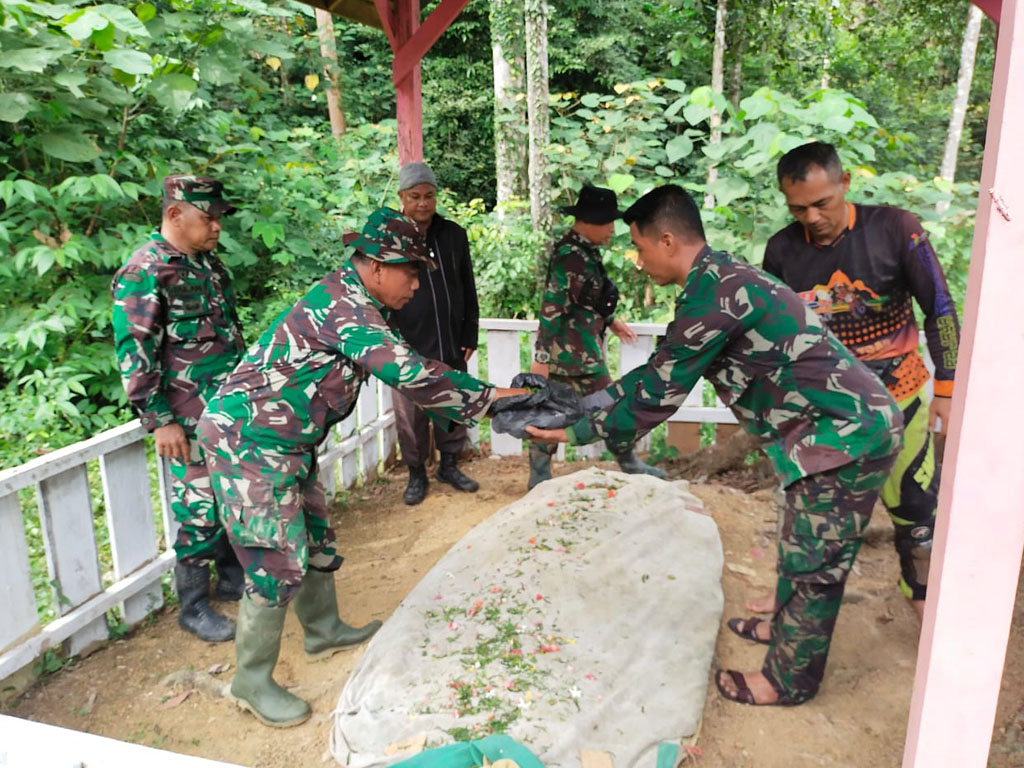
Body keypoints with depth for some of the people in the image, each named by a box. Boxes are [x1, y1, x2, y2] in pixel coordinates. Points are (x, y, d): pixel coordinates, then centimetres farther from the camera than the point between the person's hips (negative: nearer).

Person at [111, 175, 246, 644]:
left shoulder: (208, 262, 11)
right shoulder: (144, 273, -14)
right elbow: (134, 354, -16)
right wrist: (159, 421, -17)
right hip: (192, 420, -8)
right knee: (199, 510, 1)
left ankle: (233, 577, 34)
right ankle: (194, 607, 18)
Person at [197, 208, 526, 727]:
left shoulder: (349, 300, 10)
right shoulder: (343, 304, -23)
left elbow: (400, 372, 14)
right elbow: (407, 372, -31)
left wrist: (472, 400, 8)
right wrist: (487, 397, -22)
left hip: (283, 443, 10)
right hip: (249, 442, -10)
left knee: (315, 541, 20)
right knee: (279, 562, -4)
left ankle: (324, 631, 41)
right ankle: (251, 683, 15)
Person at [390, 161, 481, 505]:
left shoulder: (453, 234, 5)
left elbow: (468, 290, 10)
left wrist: (469, 335, 7)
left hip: (452, 344, 3)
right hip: (409, 347, -3)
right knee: (411, 416, 6)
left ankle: (449, 465, 33)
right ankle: (416, 474, 25)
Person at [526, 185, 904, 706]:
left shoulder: (713, 293, -24)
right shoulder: (720, 279, 9)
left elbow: (658, 395, -20)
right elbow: (661, 371, 15)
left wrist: (575, 433, -9)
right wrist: (588, 403, 15)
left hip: (846, 434, -10)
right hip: (843, 424, 10)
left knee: (815, 562, 6)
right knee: (800, 543, 24)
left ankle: (789, 680, 24)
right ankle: (787, 627, 45)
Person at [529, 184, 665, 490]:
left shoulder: (583, 249, 10)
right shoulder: (571, 256, -21)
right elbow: (552, 307, -23)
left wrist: (611, 322, 31)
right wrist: (542, 356, -23)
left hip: (566, 351, 9)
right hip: (575, 351, -9)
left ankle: (539, 476, 20)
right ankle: (631, 469, 21)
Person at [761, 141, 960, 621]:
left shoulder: (895, 230, -14)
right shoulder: (783, 249, -6)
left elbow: (939, 310, -7)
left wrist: (946, 387, -6)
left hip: (895, 396, -2)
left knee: (915, 505, 6)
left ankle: (921, 592, 29)